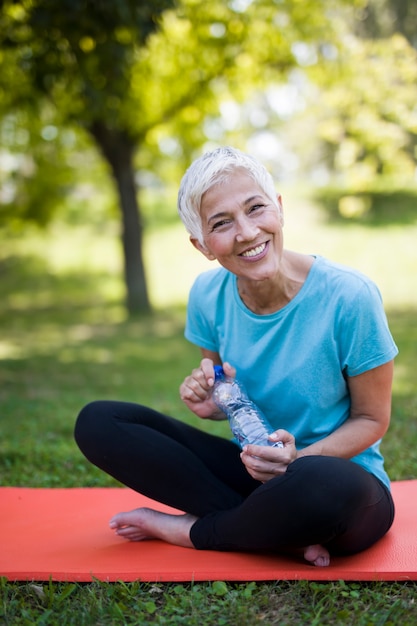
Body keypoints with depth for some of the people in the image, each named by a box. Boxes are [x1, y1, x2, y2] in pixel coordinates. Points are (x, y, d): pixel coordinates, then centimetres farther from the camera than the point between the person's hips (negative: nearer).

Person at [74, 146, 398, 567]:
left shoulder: (348, 296, -18)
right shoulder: (208, 295, -5)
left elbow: (372, 419, -8)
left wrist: (299, 459, -26)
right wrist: (211, 403, -15)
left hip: (341, 476, -4)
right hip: (253, 470, 5)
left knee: (319, 484, -43)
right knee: (97, 422, -10)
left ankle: (190, 530, -10)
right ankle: (283, 535, -16)